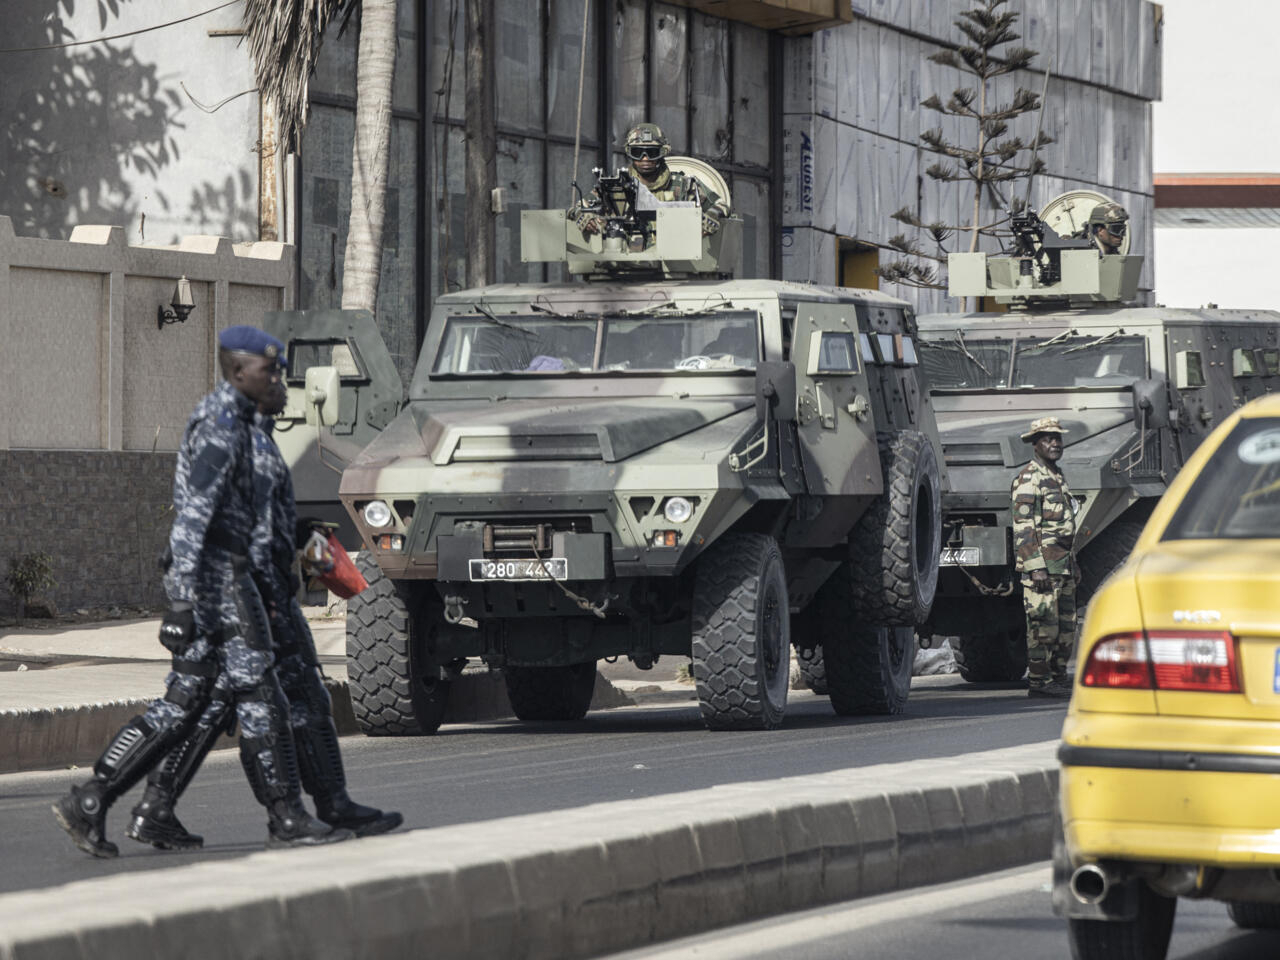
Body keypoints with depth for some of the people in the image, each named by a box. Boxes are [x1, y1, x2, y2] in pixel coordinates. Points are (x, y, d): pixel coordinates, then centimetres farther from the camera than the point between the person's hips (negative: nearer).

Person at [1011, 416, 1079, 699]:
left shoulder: (1057, 476, 20)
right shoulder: (1029, 478, -10)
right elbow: (1023, 527, -16)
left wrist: (1073, 563, 25)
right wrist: (1035, 567, -22)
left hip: (1063, 564, 9)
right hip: (1041, 564, -9)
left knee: (1066, 623, 11)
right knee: (1043, 622, -9)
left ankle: (1058, 676, 18)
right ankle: (1038, 680, -6)